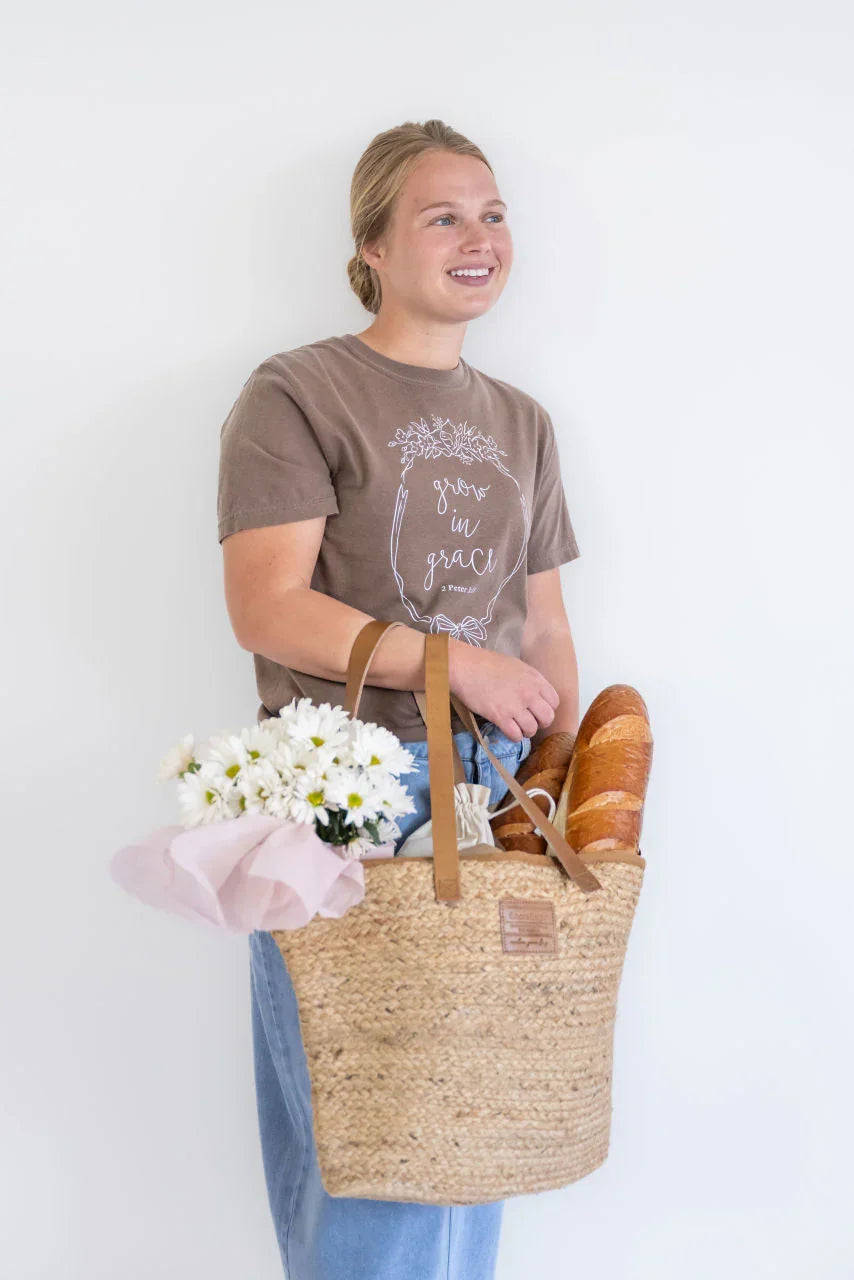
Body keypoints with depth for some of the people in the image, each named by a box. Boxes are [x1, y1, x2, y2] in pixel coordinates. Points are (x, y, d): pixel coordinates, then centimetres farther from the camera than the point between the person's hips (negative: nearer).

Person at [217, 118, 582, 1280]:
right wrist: (453, 662, -17)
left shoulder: (523, 423, 16)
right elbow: (265, 609, -12)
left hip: (489, 790, 5)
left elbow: (545, 631, 16)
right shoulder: (296, 396, -3)